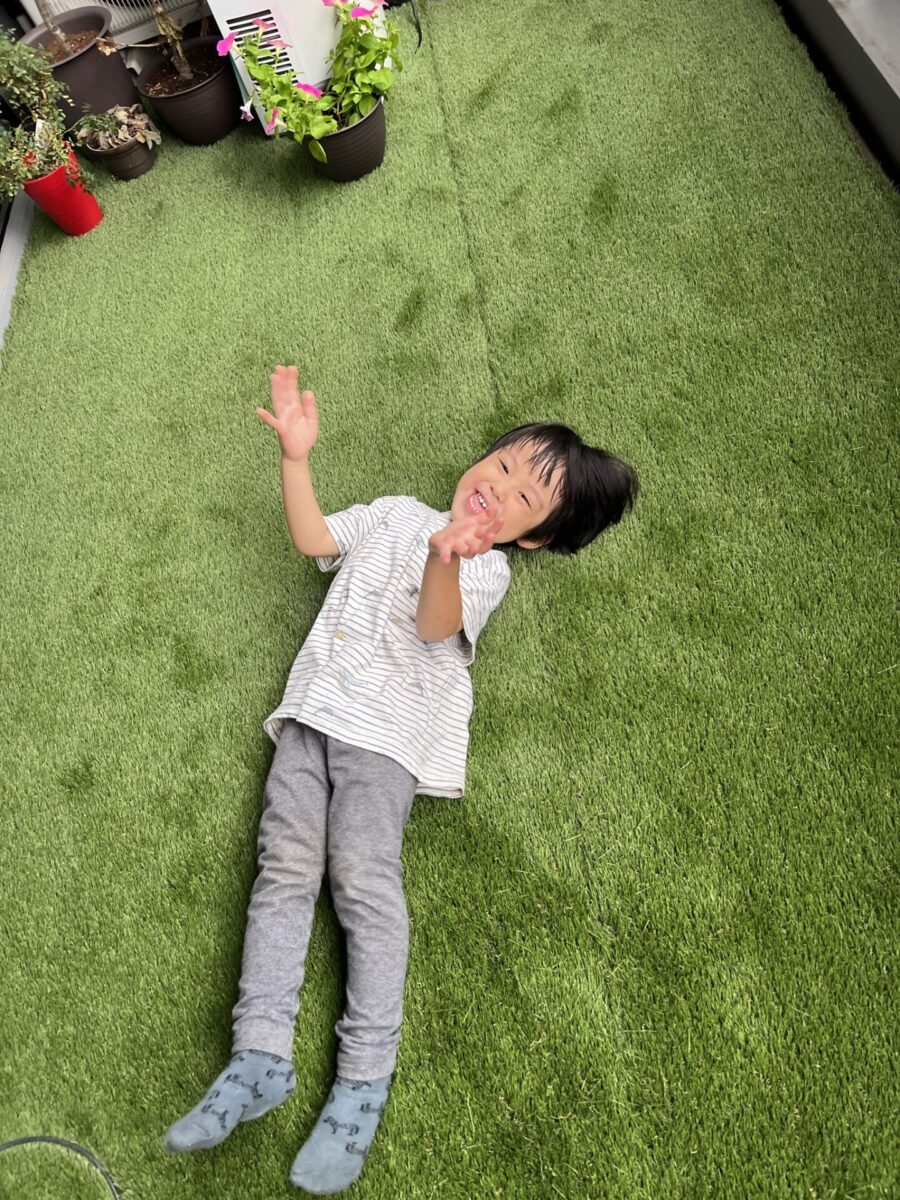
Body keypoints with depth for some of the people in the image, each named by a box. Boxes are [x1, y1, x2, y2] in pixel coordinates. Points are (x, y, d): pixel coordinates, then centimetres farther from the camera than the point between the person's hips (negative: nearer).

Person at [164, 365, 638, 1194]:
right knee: (286, 865, -6)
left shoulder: (486, 567, 4)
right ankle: (261, 1058, -4)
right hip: (314, 708, 5)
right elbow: (313, 538, 17)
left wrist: (445, 559, -39)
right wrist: (297, 456, 6)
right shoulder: (397, 513, 22)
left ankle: (365, 1079, -10)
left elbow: (436, 625, -17)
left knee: (364, 877, -17)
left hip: (388, 730, -5)